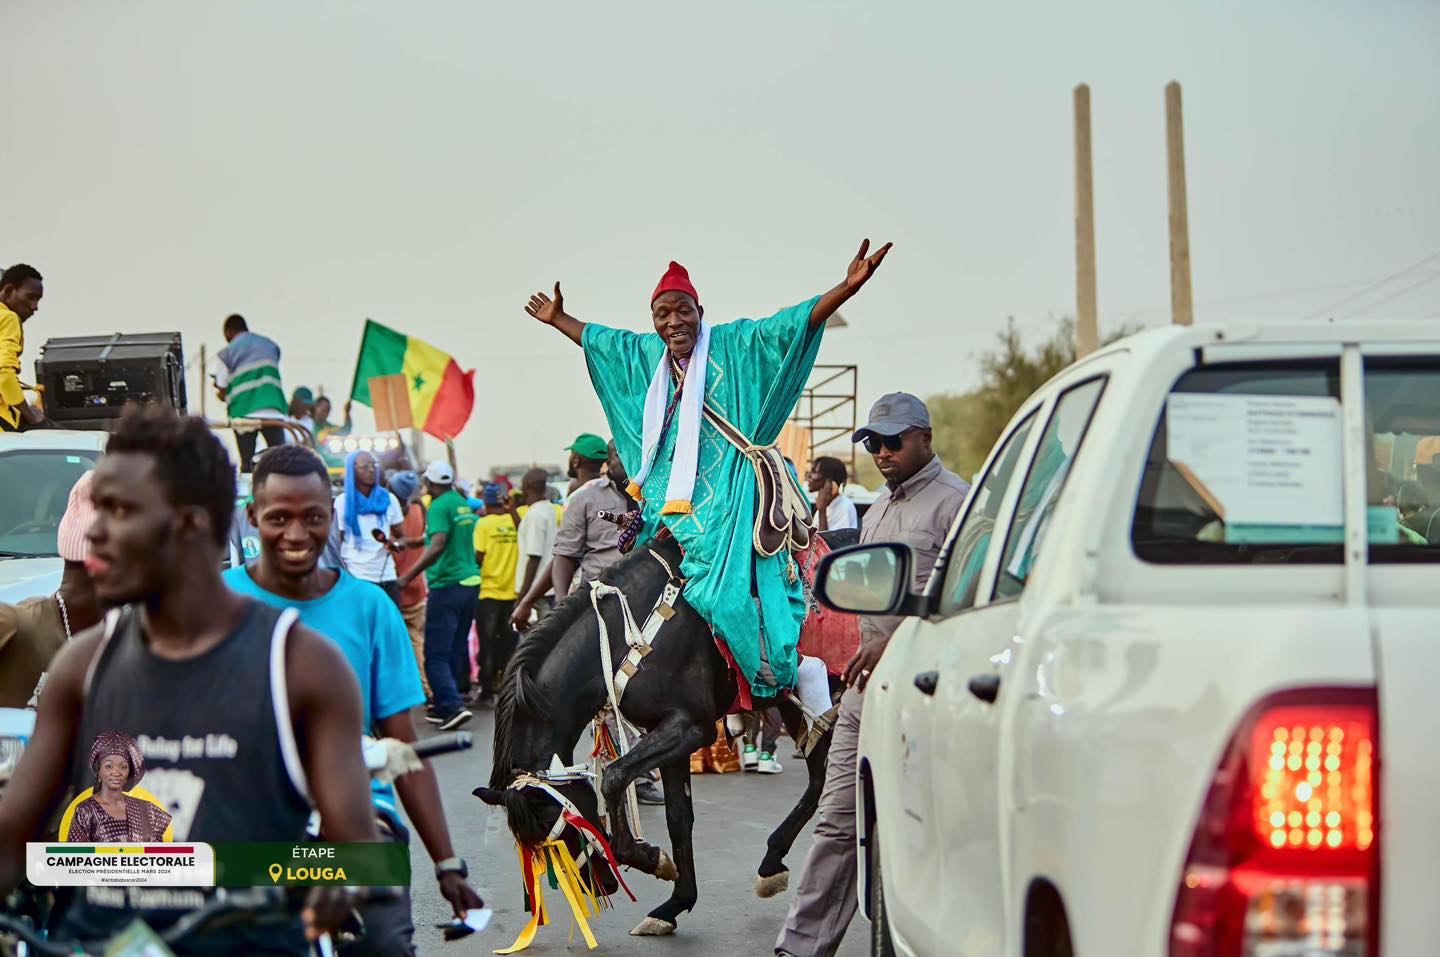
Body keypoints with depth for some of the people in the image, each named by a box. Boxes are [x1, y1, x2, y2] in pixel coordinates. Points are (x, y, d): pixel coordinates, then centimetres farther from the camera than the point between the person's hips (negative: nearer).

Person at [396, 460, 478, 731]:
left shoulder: (439, 507, -11)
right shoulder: (463, 504, 14)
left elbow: (438, 544, -24)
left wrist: (409, 576, -23)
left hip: (447, 585, -8)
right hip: (470, 581, 8)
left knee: (436, 653, -6)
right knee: (455, 650, 14)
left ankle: (453, 705, -16)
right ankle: (445, 705, 20)